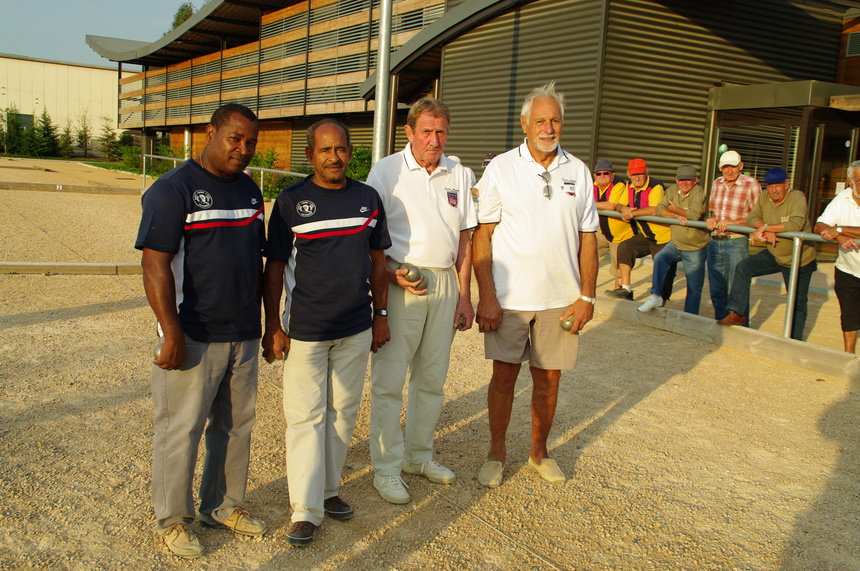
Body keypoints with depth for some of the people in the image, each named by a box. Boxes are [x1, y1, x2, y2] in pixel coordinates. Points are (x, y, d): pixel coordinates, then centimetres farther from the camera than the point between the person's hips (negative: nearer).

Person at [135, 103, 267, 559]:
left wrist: (261, 320, 17)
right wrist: (172, 333, -20)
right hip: (194, 336, -7)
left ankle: (222, 506, 32)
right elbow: (155, 265, -16)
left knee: (236, 425, 15)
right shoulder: (173, 189, -11)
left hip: (244, 334, 7)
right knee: (181, 429, 5)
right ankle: (173, 520, 23)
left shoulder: (250, 191, 11)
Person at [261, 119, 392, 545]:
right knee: (306, 416, 0)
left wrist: (380, 314, 11)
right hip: (304, 329, -3)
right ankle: (306, 510, 9)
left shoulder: (368, 199, 5)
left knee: (343, 412, 13)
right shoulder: (290, 201, -5)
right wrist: (272, 327, -6)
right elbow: (274, 269, -3)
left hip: (356, 329, 4)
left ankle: (327, 489, 30)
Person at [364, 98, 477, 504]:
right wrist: (392, 276, -16)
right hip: (400, 283, -4)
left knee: (432, 378, 13)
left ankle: (419, 455, 29)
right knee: (389, 380, 0)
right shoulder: (387, 171, -3)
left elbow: (463, 238, 13)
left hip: (445, 283, 5)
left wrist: (464, 295, 9)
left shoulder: (459, 175, 11)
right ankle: (386, 468, 11)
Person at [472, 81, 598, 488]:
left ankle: (539, 451, 30)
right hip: (509, 297, -2)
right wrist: (486, 296, -11)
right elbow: (482, 235, -5)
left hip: (561, 298, 3)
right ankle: (496, 452, 24)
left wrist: (587, 295, 1)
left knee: (549, 378, 11)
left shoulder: (578, 172, 6)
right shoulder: (501, 169, -3)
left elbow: (587, 237, 8)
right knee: (504, 376, 5)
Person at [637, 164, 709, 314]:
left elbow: (694, 214, -29)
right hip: (675, 244, 5)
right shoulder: (672, 190, 2)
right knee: (660, 258, -22)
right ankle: (657, 297, -12)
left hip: (695, 249, -5)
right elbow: (660, 209, -7)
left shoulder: (698, 192, -14)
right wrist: (677, 216, -22)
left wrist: (675, 209, -14)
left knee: (694, 287, 4)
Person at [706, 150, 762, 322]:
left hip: (736, 242, -6)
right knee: (716, 290, 14)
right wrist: (711, 219, -2)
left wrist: (733, 223, -21)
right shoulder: (717, 183, 9)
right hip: (715, 242, 6)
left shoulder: (751, 184, -9)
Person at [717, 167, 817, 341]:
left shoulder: (797, 197, -22)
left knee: (797, 304, 8)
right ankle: (736, 313, -12)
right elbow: (752, 217, -9)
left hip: (799, 260, -5)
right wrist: (766, 229, -29)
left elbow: (796, 224, -36)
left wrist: (765, 227, -33)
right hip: (774, 255, 5)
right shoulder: (764, 198, -3)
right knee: (743, 267, -16)